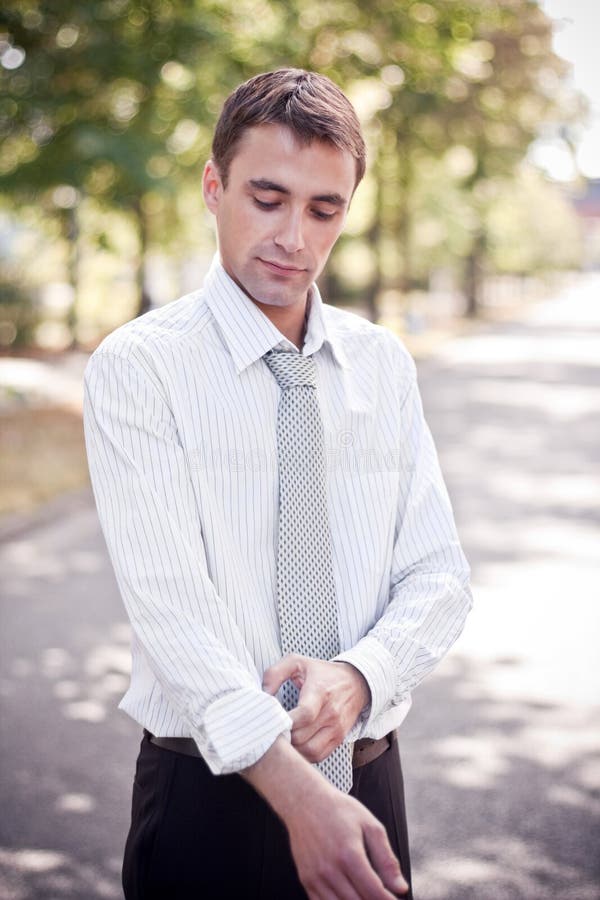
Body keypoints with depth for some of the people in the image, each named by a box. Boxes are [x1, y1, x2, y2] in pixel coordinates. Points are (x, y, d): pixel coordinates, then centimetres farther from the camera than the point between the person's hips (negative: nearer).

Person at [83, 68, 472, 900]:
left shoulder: (383, 363, 4)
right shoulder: (136, 368, -10)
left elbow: (440, 576, 1)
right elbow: (169, 603, -20)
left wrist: (357, 676, -20)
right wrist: (299, 794, -31)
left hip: (370, 780, 4)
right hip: (213, 791, -3)